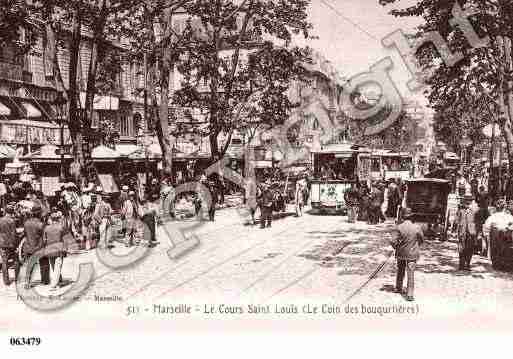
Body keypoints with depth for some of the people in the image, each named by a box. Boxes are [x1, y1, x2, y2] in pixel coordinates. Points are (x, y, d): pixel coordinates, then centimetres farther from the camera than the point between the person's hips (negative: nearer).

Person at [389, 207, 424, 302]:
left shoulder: (399, 227, -14)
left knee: (400, 271, 22)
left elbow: (393, 241, -16)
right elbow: (422, 239, 3)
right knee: (411, 274, 2)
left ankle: (398, 288, 37)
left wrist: (396, 248, 4)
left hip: (401, 253, 1)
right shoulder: (417, 227, -11)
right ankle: (409, 294, -3)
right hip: (412, 254, -1)